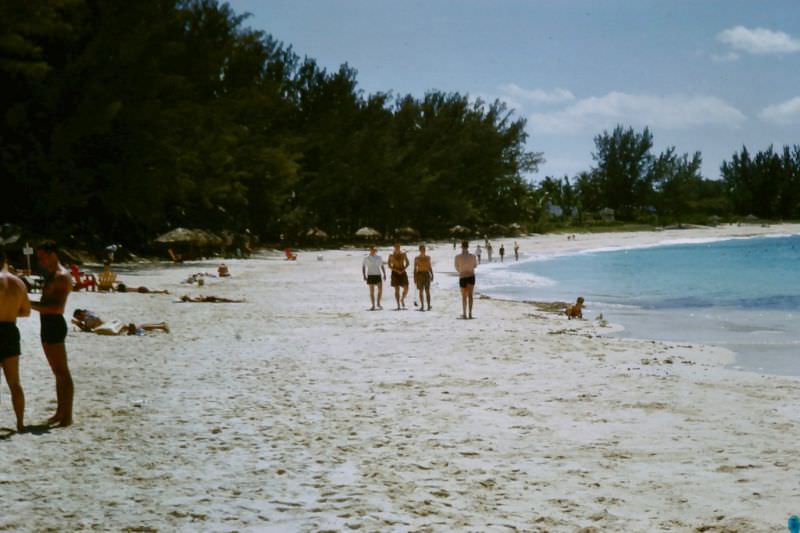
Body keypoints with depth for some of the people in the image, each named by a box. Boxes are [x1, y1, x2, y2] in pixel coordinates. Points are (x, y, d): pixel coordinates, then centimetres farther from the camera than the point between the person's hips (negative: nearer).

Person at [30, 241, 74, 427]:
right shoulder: (50, 275, 18)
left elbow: (58, 307, -24)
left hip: (55, 325, -10)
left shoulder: (62, 276, -14)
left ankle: (67, 415, -7)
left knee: (62, 371, -8)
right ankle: (60, 412, 21)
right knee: (57, 372, 14)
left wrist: (31, 304, -22)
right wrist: (31, 304, 8)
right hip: (47, 325, 10)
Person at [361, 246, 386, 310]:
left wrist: (384, 275, 3)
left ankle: (378, 303, 7)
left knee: (380, 289, -12)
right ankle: (373, 306, 6)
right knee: (372, 291, -2)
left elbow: (382, 266, 13)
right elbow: (363, 267, 2)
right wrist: (364, 276, -9)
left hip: (378, 276, 2)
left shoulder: (379, 257, 8)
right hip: (370, 276, -2)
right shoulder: (366, 258, 0)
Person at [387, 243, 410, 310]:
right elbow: (389, 265, -2)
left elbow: (407, 263, 8)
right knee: (397, 290, -2)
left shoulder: (403, 254, 5)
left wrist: (403, 270, -9)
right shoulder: (391, 255, 0)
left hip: (402, 272, 2)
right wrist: (396, 270, -15)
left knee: (406, 289, -7)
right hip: (395, 273, -2)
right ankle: (398, 306, 0)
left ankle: (402, 299, 22)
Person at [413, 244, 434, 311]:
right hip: (419, 274, -1)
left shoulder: (428, 257, 7)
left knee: (427, 291, -3)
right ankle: (422, 306, 8)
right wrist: (414, 277, -1)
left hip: (427, 274, 1)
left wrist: (432, 275, 6)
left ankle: (429, 306, -1)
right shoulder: (417, 258, 2)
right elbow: (415, 268, 4)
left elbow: (430, 267, 12)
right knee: (421, 291, 1)